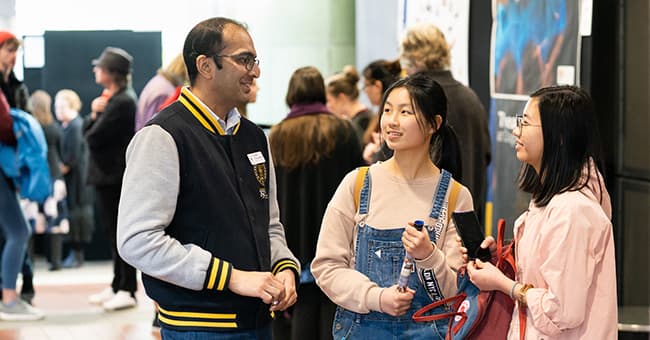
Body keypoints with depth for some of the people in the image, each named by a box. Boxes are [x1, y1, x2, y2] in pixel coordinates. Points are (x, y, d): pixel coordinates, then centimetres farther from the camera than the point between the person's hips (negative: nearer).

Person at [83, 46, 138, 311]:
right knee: (114, 232, 14)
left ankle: (127, 290, -1)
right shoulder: (114, 98, 15)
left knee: (119, 232, -6)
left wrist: (96, 115, 0)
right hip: (108, 176, 10)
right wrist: (94, 114, -4)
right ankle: (117, 286, 22)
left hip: (114, 177, -10)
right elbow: (87, 132, 15)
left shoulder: (122, 102, -17)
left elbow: (93, 137, -20)